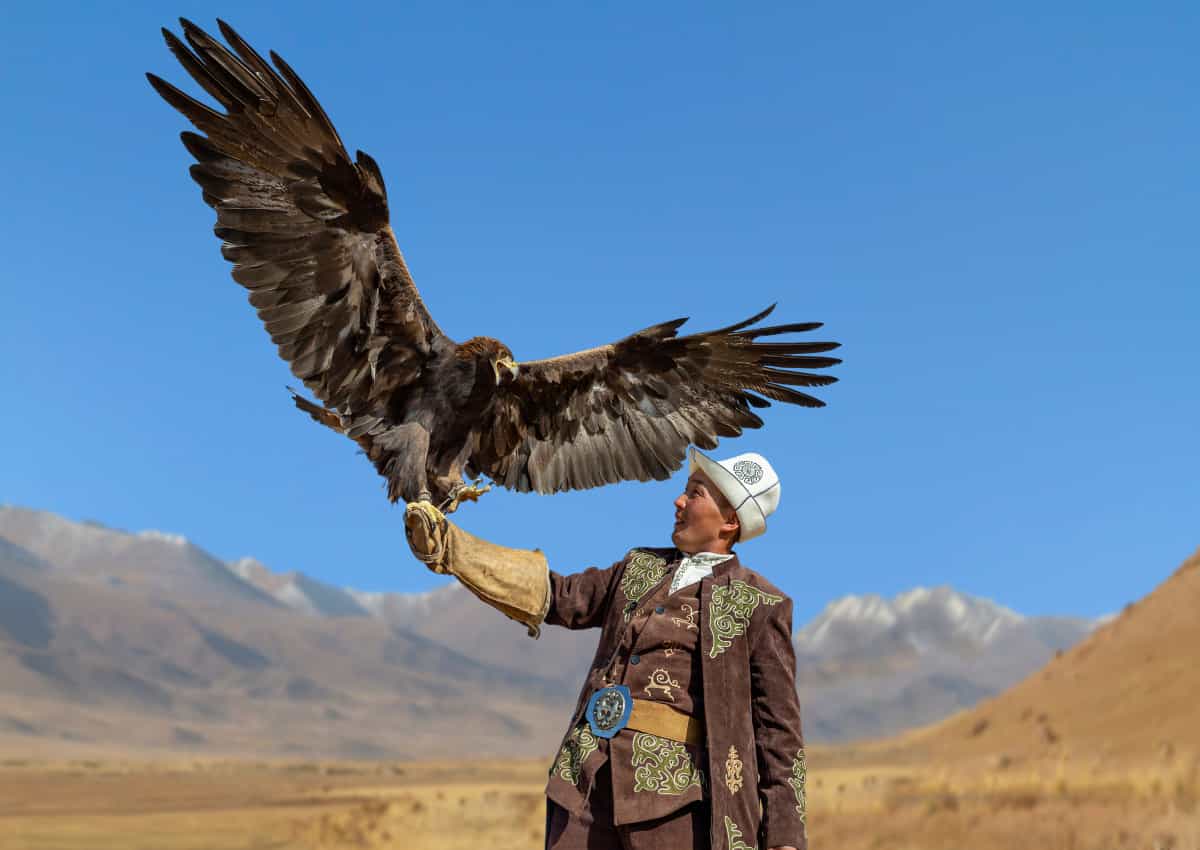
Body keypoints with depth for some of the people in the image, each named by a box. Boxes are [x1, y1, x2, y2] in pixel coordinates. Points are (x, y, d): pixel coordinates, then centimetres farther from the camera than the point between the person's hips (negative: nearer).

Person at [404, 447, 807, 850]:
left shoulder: (761, 605, 3)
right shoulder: (640, 567, 19)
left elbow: (778, 728, 1)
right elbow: (556, 595, 14)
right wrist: (447, 545, 7)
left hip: (676, 788, -5)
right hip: (590, 776, 5)